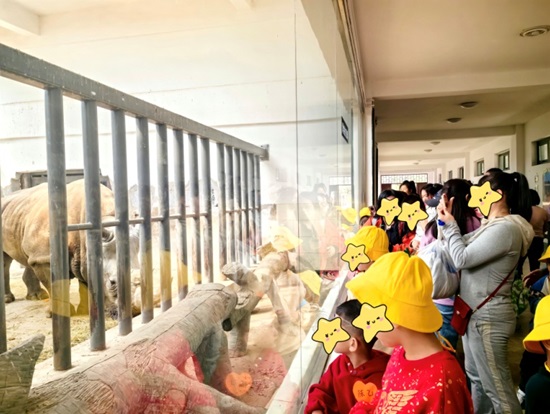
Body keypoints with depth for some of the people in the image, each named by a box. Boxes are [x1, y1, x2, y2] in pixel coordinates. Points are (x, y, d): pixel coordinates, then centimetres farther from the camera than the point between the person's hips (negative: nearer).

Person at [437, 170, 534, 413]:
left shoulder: (506, 228, -23)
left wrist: (450, 224, -10)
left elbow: (462, 258, -23)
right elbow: (463, 248, 12)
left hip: (487, 317, -10)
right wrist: (446, 222, 1)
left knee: (497, 386, 1)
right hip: (476, 312, 10)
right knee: (476, 377, 23)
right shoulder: (493, 225, 10)